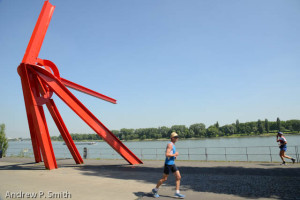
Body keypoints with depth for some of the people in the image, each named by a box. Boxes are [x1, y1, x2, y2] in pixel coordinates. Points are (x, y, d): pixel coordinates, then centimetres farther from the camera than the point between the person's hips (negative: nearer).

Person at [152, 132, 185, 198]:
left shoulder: (173, 145, 14)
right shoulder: (170, 144, -15)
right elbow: (167, 154, -25)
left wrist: (174, 156, 9)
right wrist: (175, 154, -16)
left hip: (172, 164, 9)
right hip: (168, 164, -9)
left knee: (178, 177, 2)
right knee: (164, 179, 2)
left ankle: (177, 193, 8)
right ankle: (155, 190, 20)